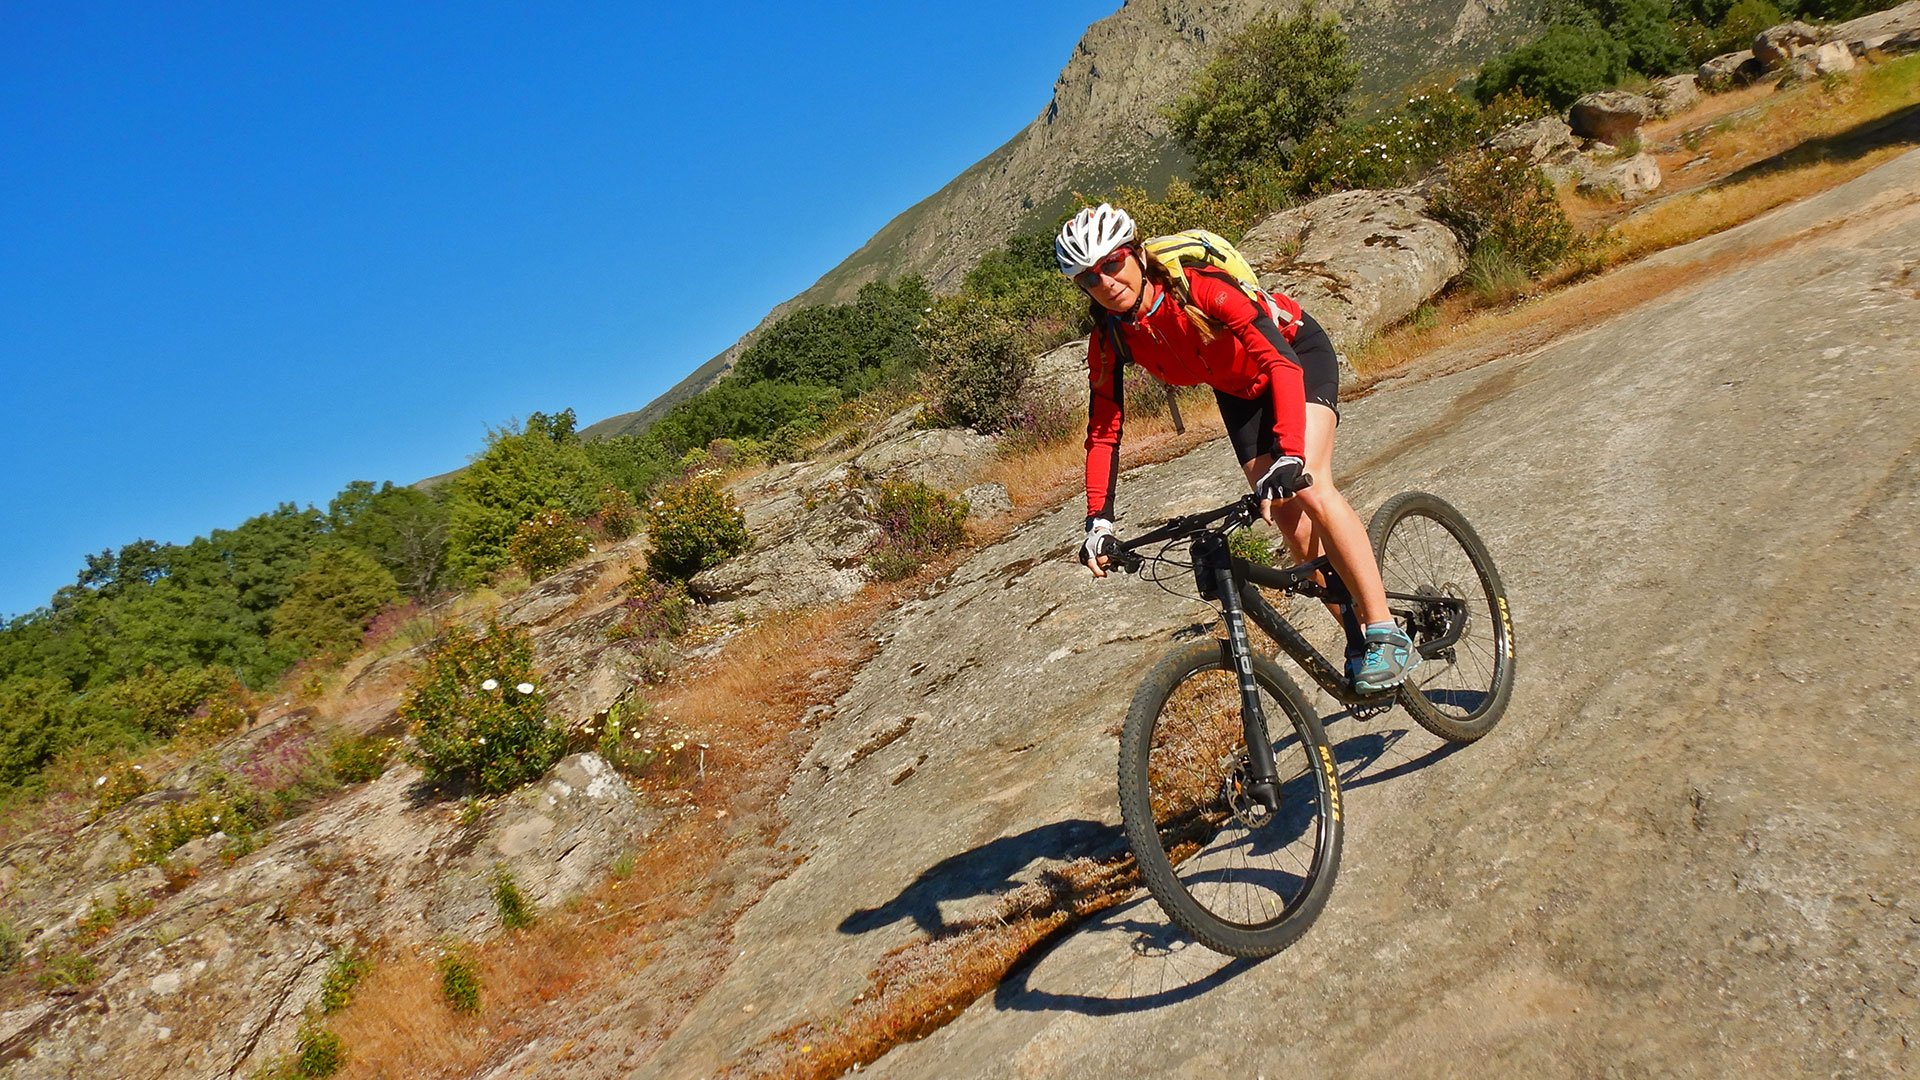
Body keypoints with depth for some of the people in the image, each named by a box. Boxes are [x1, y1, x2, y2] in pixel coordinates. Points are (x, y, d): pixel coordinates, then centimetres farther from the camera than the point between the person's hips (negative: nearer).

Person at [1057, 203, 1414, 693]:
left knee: (1308, 487, -26)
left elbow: (1281, 362, -41)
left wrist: (1291, 455, -54)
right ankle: (1355, 632, 9)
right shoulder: (1110, 340, -19)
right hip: (1238, 390, 5)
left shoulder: (1200, 286, -35)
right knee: (1287, 517, -7)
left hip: (1298, 354, -5)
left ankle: (1386, 634, -20)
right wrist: (1099, 522, -22)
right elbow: (1103, 431, -12)